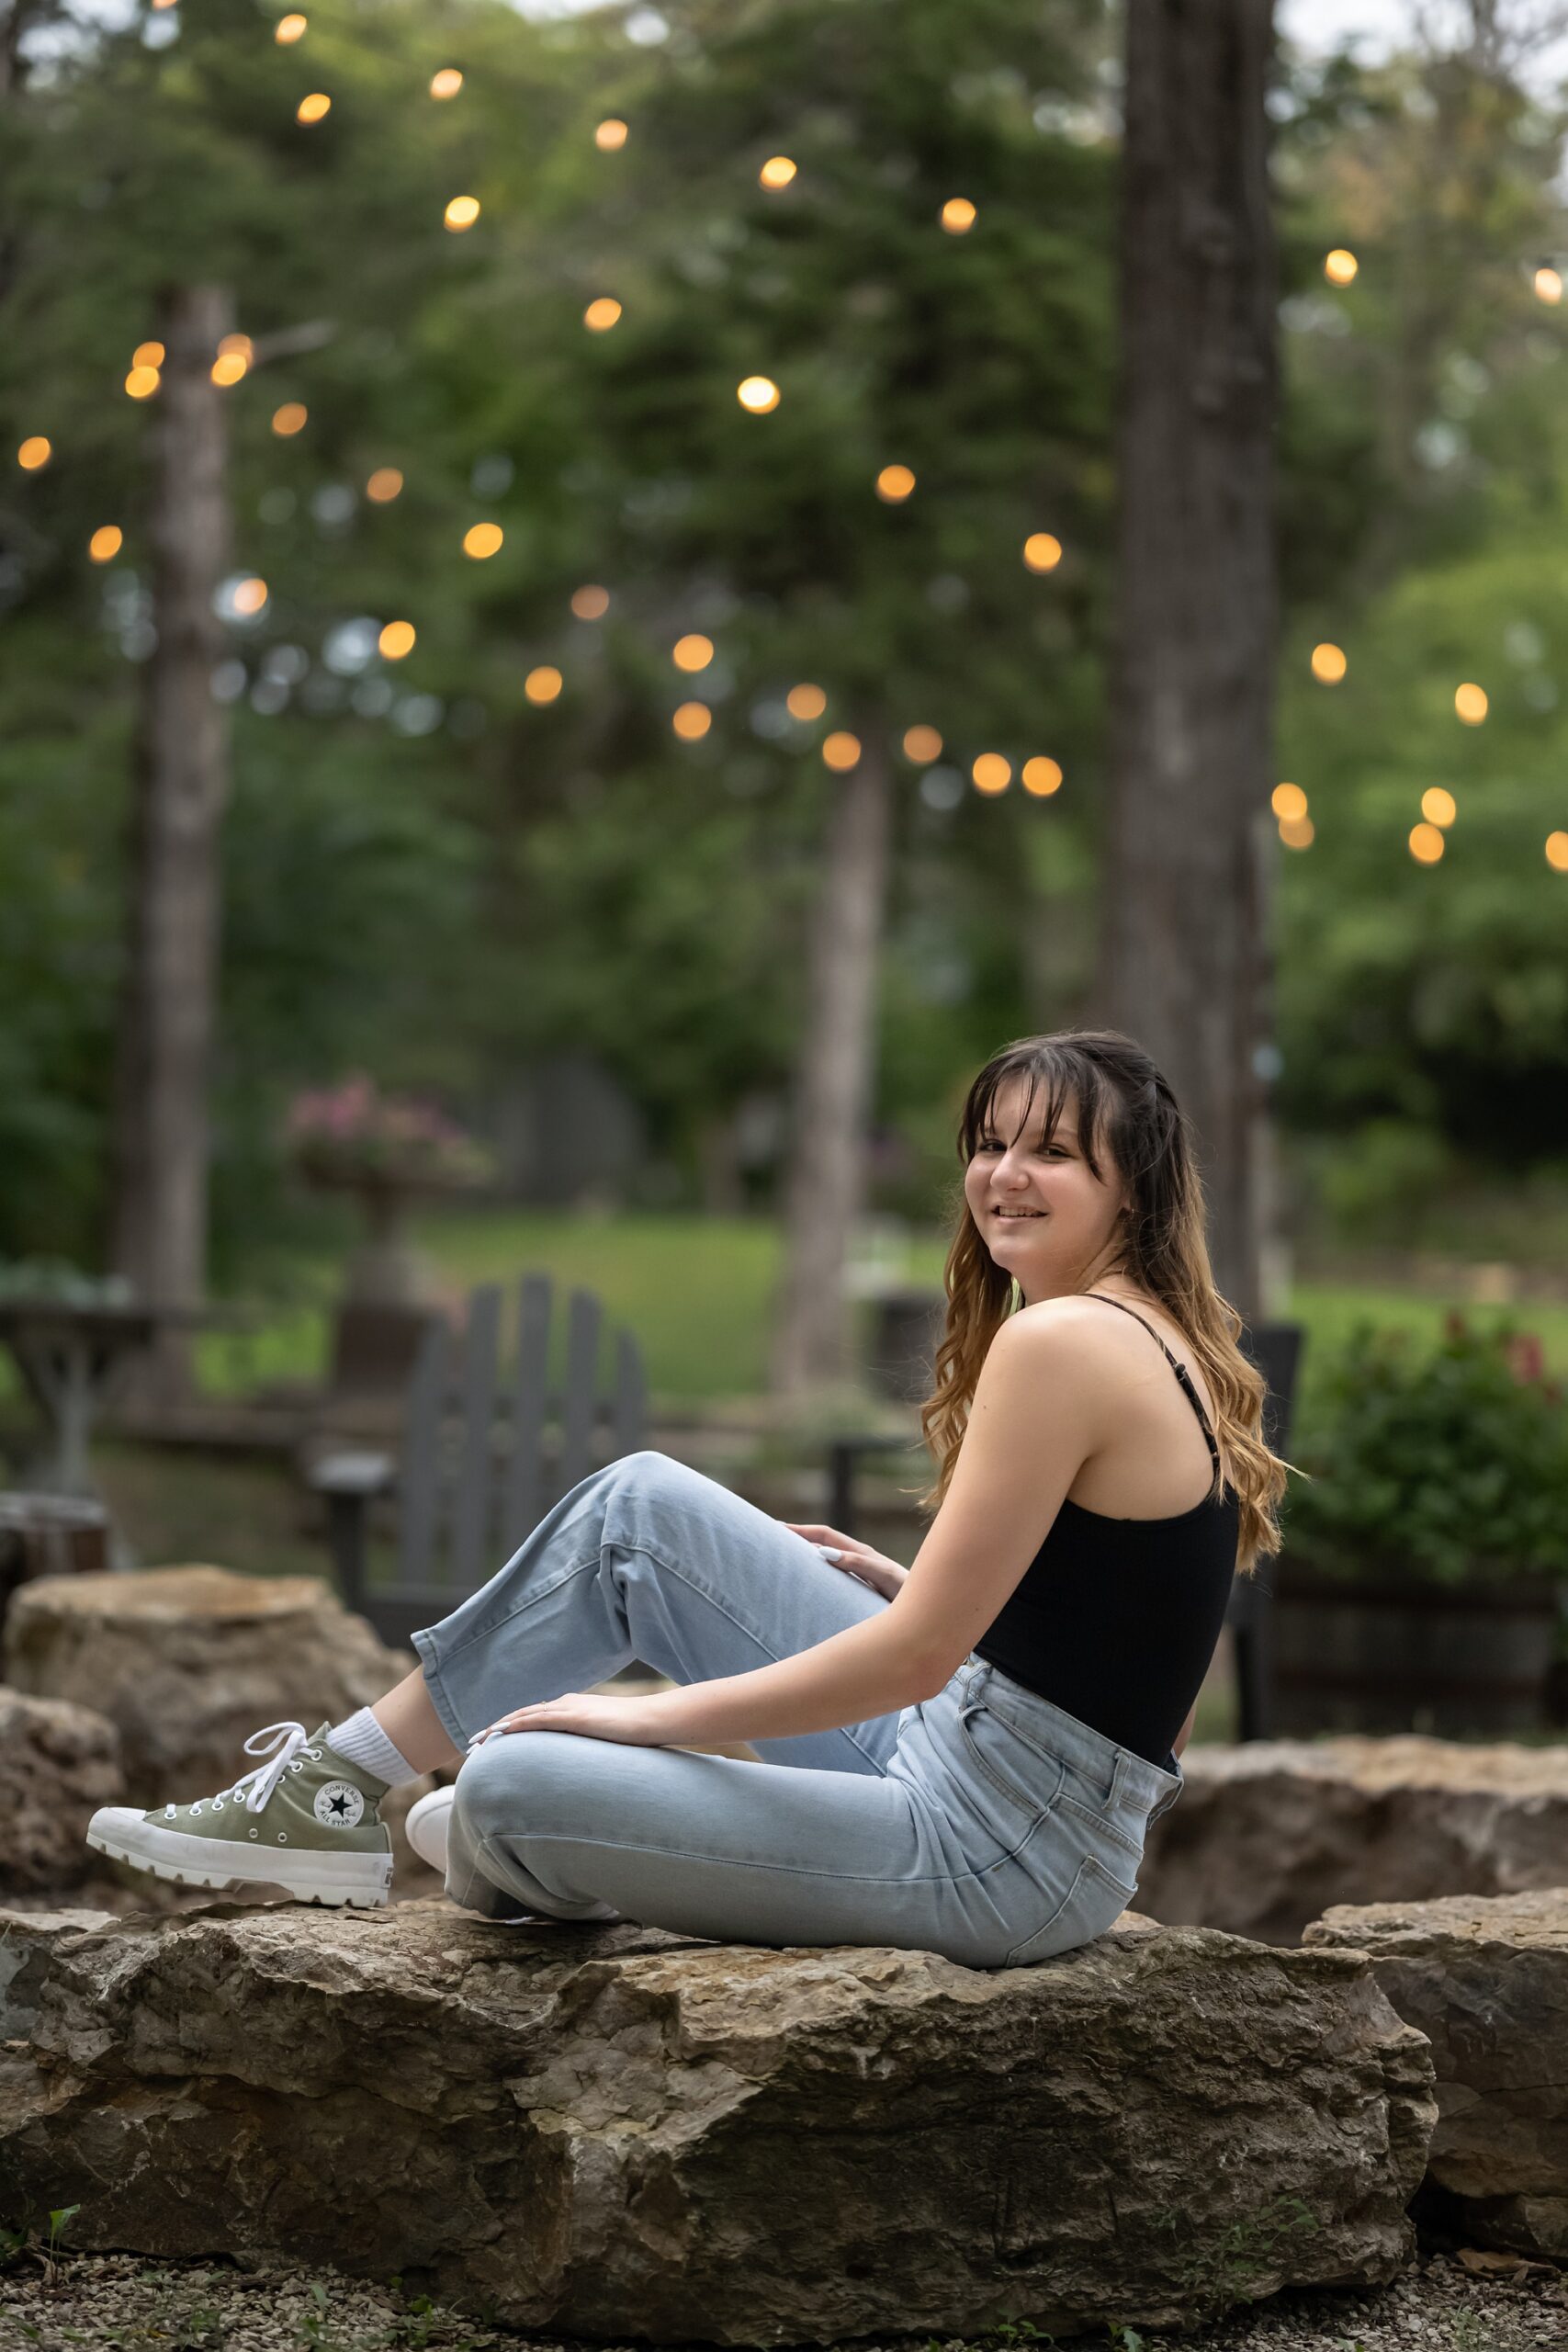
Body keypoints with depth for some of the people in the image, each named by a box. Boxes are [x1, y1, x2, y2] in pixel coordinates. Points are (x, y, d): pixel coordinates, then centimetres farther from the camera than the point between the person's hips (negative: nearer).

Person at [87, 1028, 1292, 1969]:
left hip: (996, 1855, -10)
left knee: (507, 1789, -13)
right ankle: (344, 1778, 20)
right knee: (639, 1505, 12)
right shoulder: (1165, 1341, 9)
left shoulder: (1060, 1339, -20)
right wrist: (904, 1584, 15)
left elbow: (917, 1656, -21)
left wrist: (653, 1713, -11)